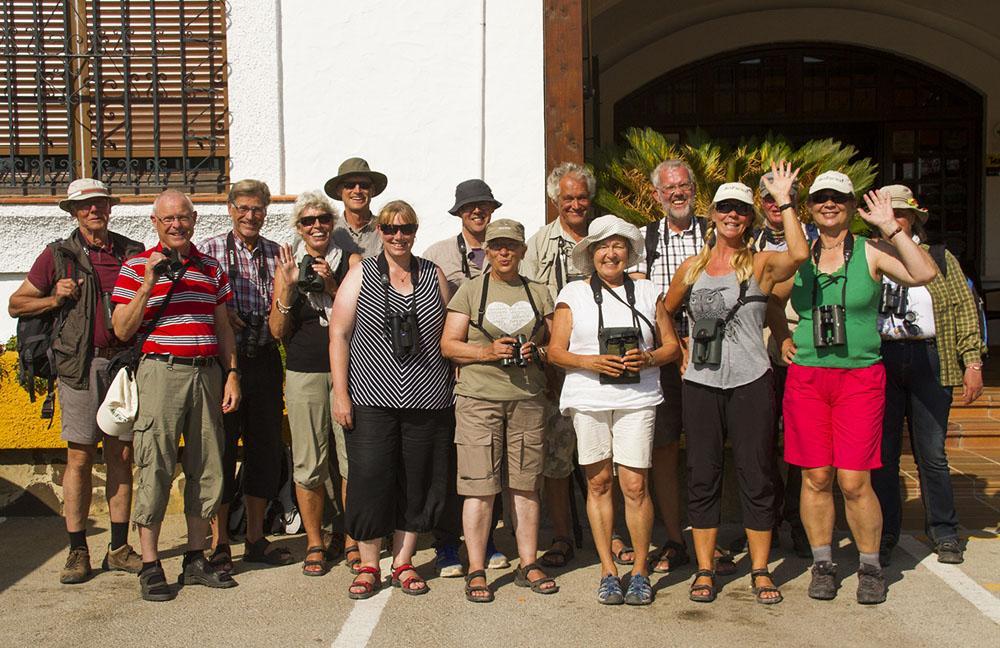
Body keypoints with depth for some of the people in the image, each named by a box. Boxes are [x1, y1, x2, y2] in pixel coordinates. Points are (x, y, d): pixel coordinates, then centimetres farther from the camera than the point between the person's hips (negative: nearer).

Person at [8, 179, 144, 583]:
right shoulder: (59, 255, 6)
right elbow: (16, 304, 11)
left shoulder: (132, 253, 11)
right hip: (81, 365, -2)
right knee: (80, 457, -1)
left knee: (121, 455, 5)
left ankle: (119, 548, 13)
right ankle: (78, 552, 7)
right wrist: (55, 298, -5)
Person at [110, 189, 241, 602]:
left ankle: (196, 559, 18)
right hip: (161, 371, -4)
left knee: (206, 469, 7)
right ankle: (150, 565, 5)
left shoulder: (210, 268, 15)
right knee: (155, 469, -4)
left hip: (207, 373, 5)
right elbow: (123, 330, -4)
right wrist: (149, 282, -13)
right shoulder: (136, 266, 2)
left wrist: (231, 374, 9)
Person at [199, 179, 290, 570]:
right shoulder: (209, 250, 1)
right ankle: (219, 543, 14)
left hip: (264, 361, 4)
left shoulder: (277, 254, 10)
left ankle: (256, 538, 23)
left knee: (266, 448, 9)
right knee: (221, 449, 1)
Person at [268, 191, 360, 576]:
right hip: (304, 372, 1)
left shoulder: (351, 262, 6)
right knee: (309, 463, 3)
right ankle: (314, 544, 17)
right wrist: (288, 286, -8)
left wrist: (332, 286, -11)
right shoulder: (287, 265, 8)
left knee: (354, 457, -1)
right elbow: (278, 331, 5)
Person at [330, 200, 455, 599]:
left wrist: (453, 388, 6)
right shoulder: (361, 275, 4)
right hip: (372, 398, -2)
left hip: (428, 400, 2)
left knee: (418, 481, 6)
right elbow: (338, 335, 1)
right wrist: (340, 393, -7)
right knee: (370, 479, -2)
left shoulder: (433, 275, 10)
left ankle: (403, 563, 21)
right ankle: (368, 566, 14)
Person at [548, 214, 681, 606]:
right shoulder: (573, 294, 9)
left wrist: (647, 359, -7)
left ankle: (640, 570, 8)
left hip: (637, 399, 0)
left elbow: (671, 345, 14)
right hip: (588, 400, 0)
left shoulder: (646, 292, 14)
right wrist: (591, 362, -11)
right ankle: (608, 570, 14)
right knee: (598, 482, 4)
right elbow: (556, 351, 5)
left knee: (635, 485, -5)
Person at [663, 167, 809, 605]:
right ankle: (705, 570, 17)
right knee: (702, 478, 6)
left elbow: (799, 254, -20)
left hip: (750, 384, -2)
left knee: (757, 478, 3)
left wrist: (783, 199, -15)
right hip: (700, 385, 3)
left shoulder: (760, 264, 1)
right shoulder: (692, 268, 10)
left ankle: (760, 571, 15)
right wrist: (683, 349, 9)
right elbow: (665, 314, 22)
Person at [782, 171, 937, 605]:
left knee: (854, 482, -4)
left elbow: (924, 274, -15)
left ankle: (870, 567, 14)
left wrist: (891, 228, -14)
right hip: (806, 378, 2)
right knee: (815, 479, 4)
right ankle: (822, 564, 18)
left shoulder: (871, 252, 2)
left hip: (860, 378, -2)